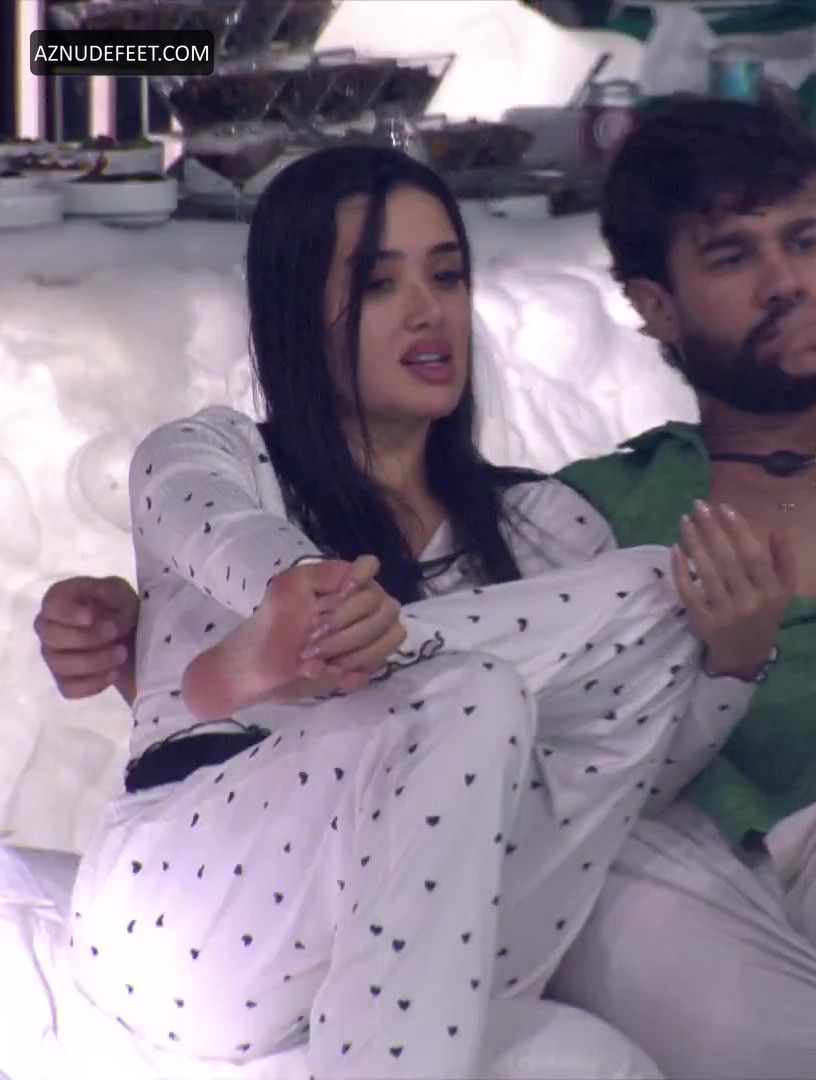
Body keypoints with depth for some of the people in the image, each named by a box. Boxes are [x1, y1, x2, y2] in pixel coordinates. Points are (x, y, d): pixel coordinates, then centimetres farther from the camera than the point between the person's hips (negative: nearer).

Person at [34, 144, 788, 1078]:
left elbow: (625, 777, 11)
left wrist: (734, 660, -8)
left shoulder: (543, 524, 20)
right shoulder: (198, 460, 12)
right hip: (190, 921, -3)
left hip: (432, 972, 3)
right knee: (473, 700, -28)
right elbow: (298, 587, -12)